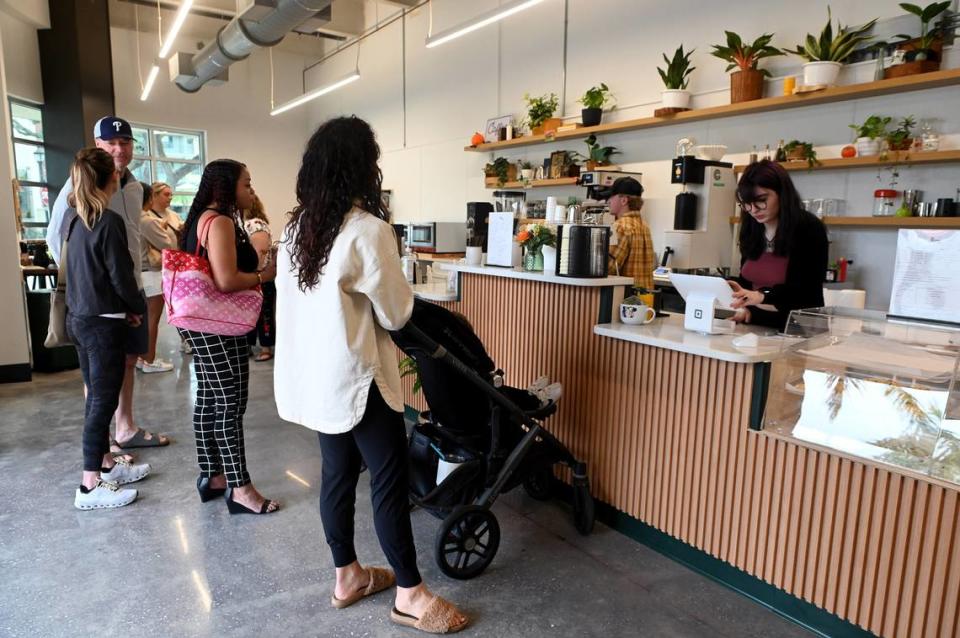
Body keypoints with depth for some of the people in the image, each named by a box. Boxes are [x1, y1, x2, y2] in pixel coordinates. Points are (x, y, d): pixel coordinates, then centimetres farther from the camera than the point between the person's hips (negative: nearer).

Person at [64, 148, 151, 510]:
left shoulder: (72, 216, 8)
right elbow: (121, 276, -16)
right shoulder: (108, 222, -17)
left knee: (96, 397, 16)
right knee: (103, 401, -2)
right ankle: (90, 486, 4)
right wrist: (138, 308, 1)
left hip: (78, 317, 8)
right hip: (103, 323, -8)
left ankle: (106, 465, 29)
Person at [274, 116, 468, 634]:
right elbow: (396, 314, -11)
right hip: (354, 377, -8)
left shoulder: (297, 226, 5)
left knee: (338, 473, 18)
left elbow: (301, 300, 13)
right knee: (390, 479, 3)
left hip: (313, 374, 8)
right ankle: (410, 595, 17)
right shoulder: (368, 230, -18)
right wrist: (399, 292, 8)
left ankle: (347, 576, 34)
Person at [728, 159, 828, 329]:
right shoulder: (750, 229, 9)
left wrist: (762, 296, -31)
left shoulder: (810, 229, -7)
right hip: (756, 326, 5)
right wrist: (744, 308, -6)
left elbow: (808, 290, -15)